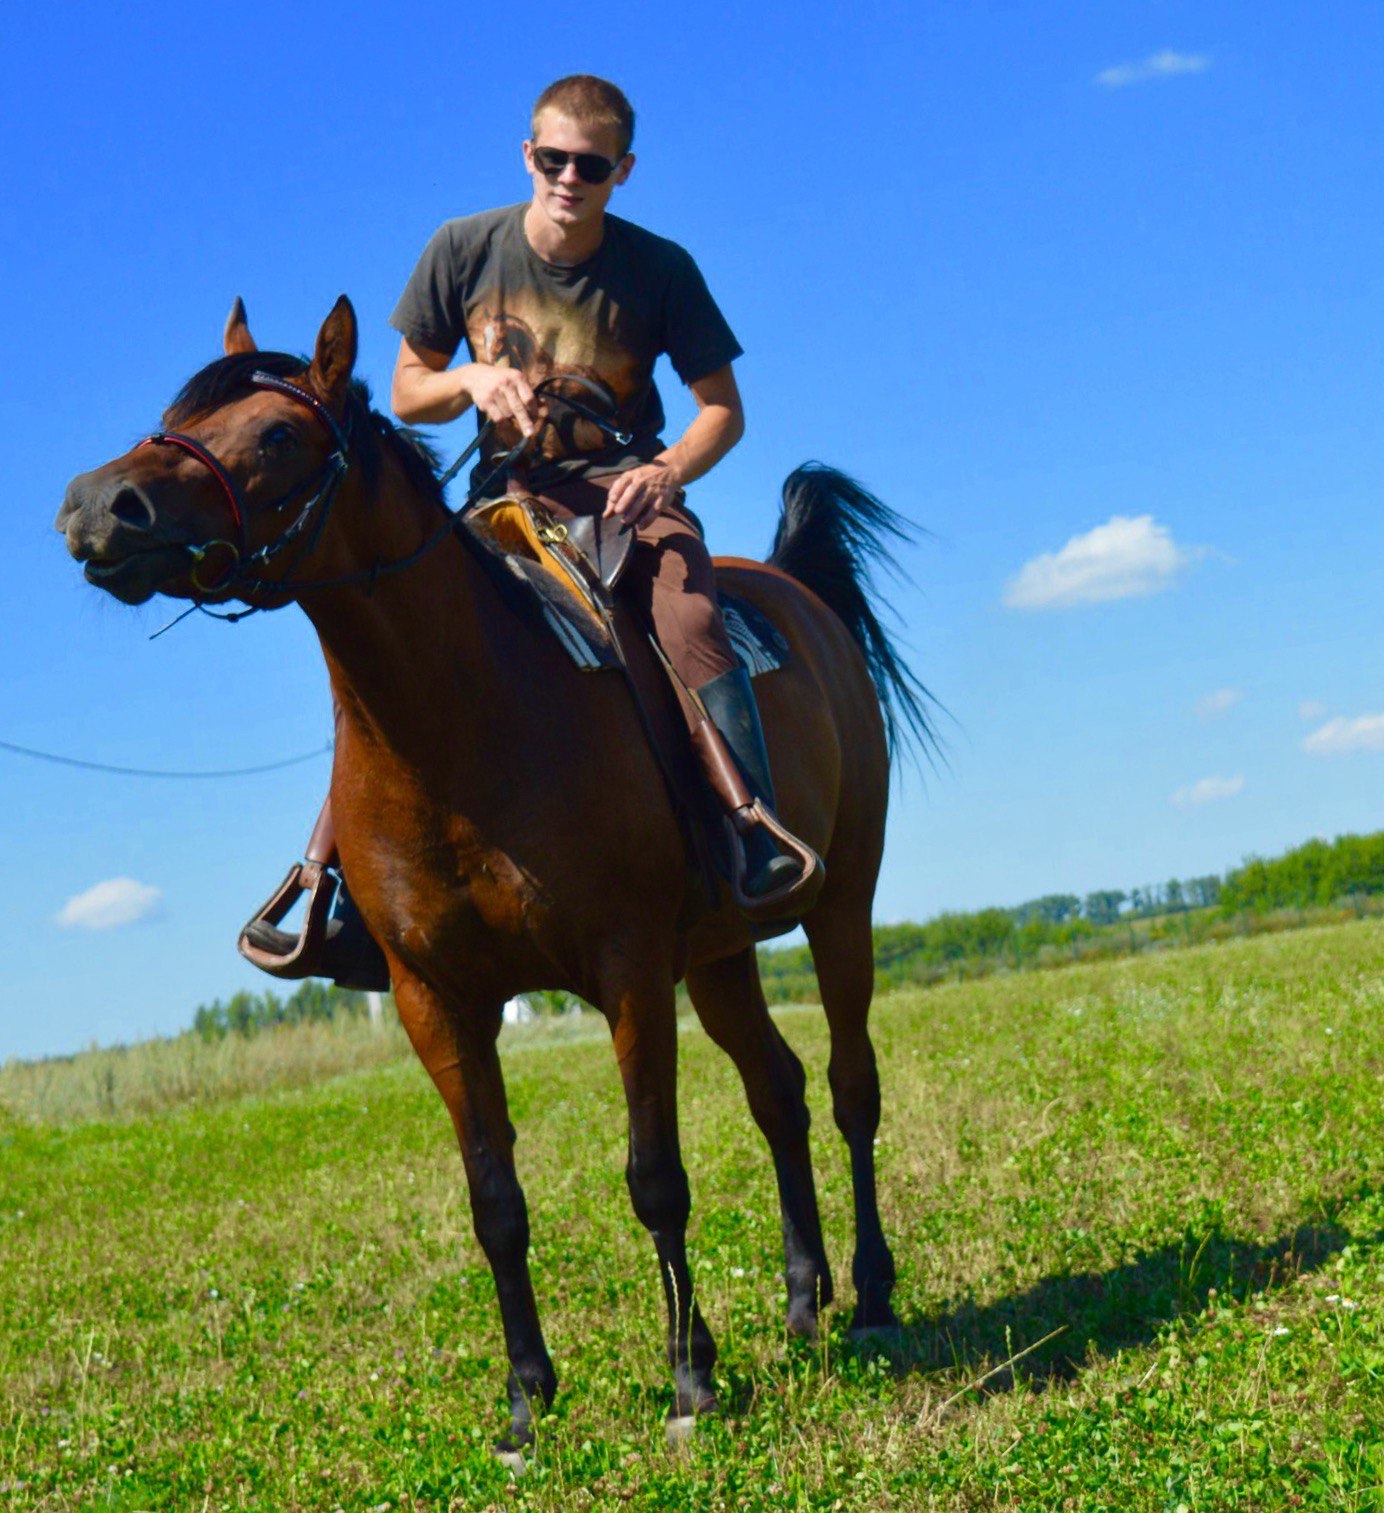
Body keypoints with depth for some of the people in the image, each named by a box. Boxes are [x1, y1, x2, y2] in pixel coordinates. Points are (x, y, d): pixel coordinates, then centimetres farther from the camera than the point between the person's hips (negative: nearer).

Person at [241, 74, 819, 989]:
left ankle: (759, 840, -36)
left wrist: (668, 470, -22)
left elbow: (723, 408, -1)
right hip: (509, 492, 2)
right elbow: (407, 392, 7)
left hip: (627, 486, -1)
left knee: (691, 615, -33)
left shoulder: (660, 269, -5)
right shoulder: (464, 251, 0)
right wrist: (472, 380, -15)